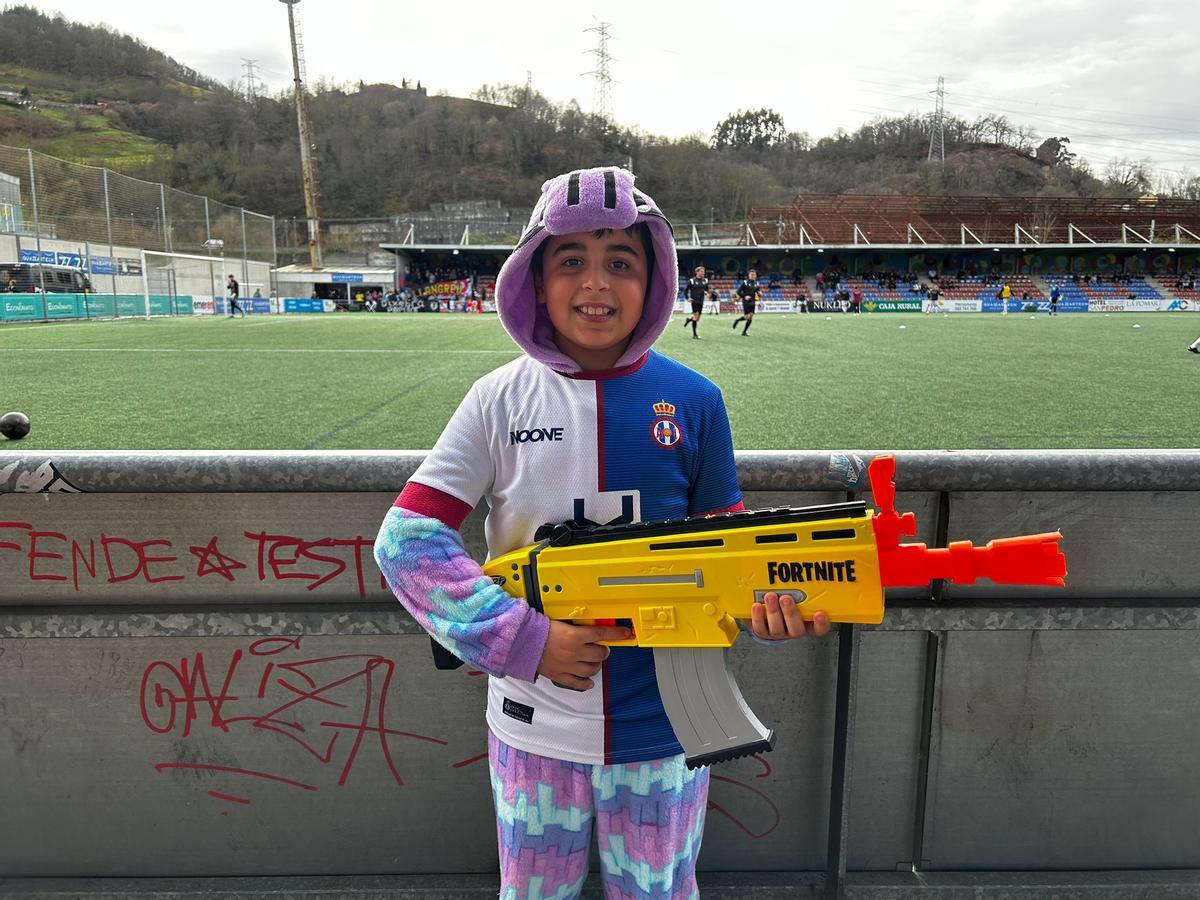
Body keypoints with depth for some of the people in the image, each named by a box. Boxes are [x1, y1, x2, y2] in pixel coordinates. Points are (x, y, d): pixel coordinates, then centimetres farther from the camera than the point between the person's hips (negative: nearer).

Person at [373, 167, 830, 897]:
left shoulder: (693, 401, -6)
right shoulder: (501, 399, -7)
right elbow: (407, 538, -11)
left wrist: (771, 598, -21)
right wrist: (524, 639, -19)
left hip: (660, 723, 0)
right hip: (535, 728, 1)